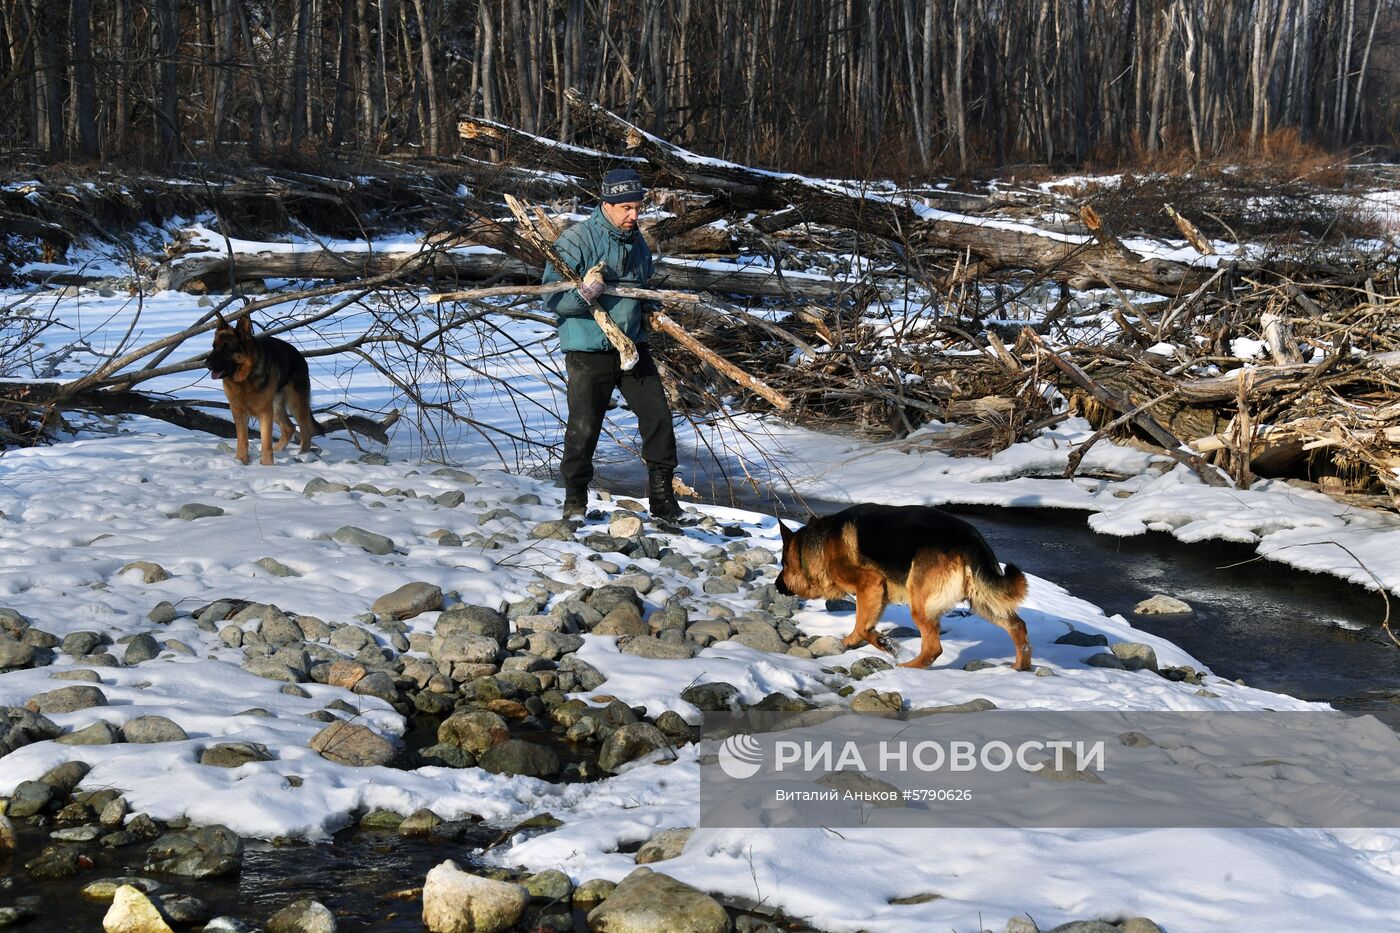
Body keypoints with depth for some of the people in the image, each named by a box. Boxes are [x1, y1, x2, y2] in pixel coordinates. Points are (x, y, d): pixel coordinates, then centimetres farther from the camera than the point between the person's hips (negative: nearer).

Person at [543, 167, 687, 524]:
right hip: (589, 351, -6)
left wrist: (651, 311, 11)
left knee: (658, 417, 1)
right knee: (583, 428, -4)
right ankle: (575, 500, 17)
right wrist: (583, 294, -31)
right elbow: (551, 298, -15)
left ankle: (662, 500, 11)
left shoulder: (638, 244, 10)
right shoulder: (576, 241, -12)